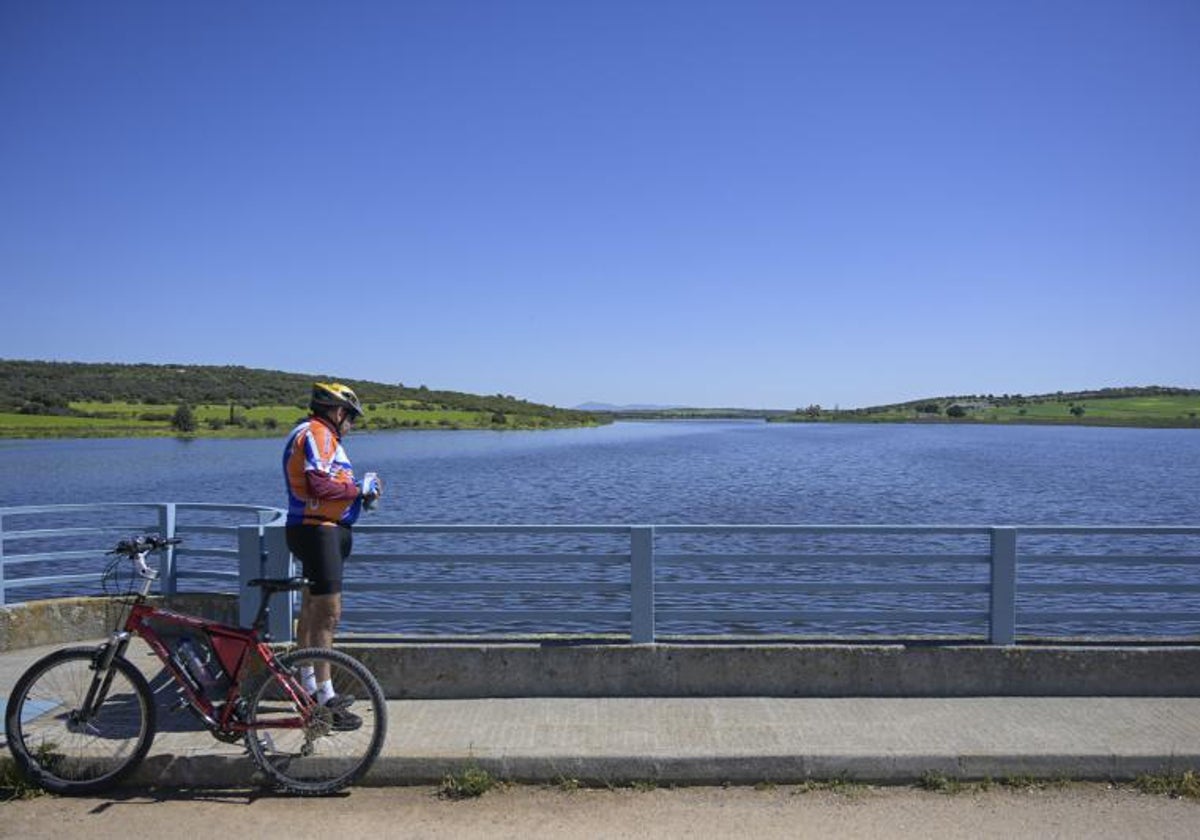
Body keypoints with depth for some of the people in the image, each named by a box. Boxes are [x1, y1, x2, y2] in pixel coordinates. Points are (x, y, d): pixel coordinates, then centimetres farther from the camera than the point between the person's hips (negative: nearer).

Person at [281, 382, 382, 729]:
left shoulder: (316, 434, 21)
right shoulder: (317, 433, -13)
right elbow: (321, 484, -26)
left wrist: (360, 492, 6)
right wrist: (360, 489, -12)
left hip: (318, 529, 12)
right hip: (317, 529, -12)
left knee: (312, 610, 18)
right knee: (328, 613, -9)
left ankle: (311, 688, 30)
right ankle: (325, 699, -5)